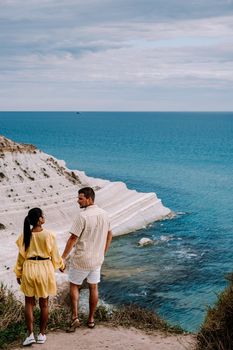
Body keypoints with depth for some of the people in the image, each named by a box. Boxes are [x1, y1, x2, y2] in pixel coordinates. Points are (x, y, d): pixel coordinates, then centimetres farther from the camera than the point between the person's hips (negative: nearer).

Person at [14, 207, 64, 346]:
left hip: (29, 269, 1)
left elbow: (21, 256, 1)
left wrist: (18, 273, 14)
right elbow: (55, 255, -3)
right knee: (44, 303, 13)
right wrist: (61, 265, 17)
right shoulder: (49, 235, -13)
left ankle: (31, 334, 9)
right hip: (45, 269, -1)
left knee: (29, 303, 13)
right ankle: (42, 335, 20)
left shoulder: (25, 235, -7)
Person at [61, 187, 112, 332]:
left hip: (81, 260, -6)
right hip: (97, 259, 6)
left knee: (74, 286, 11)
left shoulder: (83, 216, -21)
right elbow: (109, 235, 12)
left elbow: (73, 239, -19)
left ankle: (75, 317, 1)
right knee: (93, 287, 15)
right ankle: (91, 319, 23)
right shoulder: (104, 214, 1)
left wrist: (63, 258, -12)